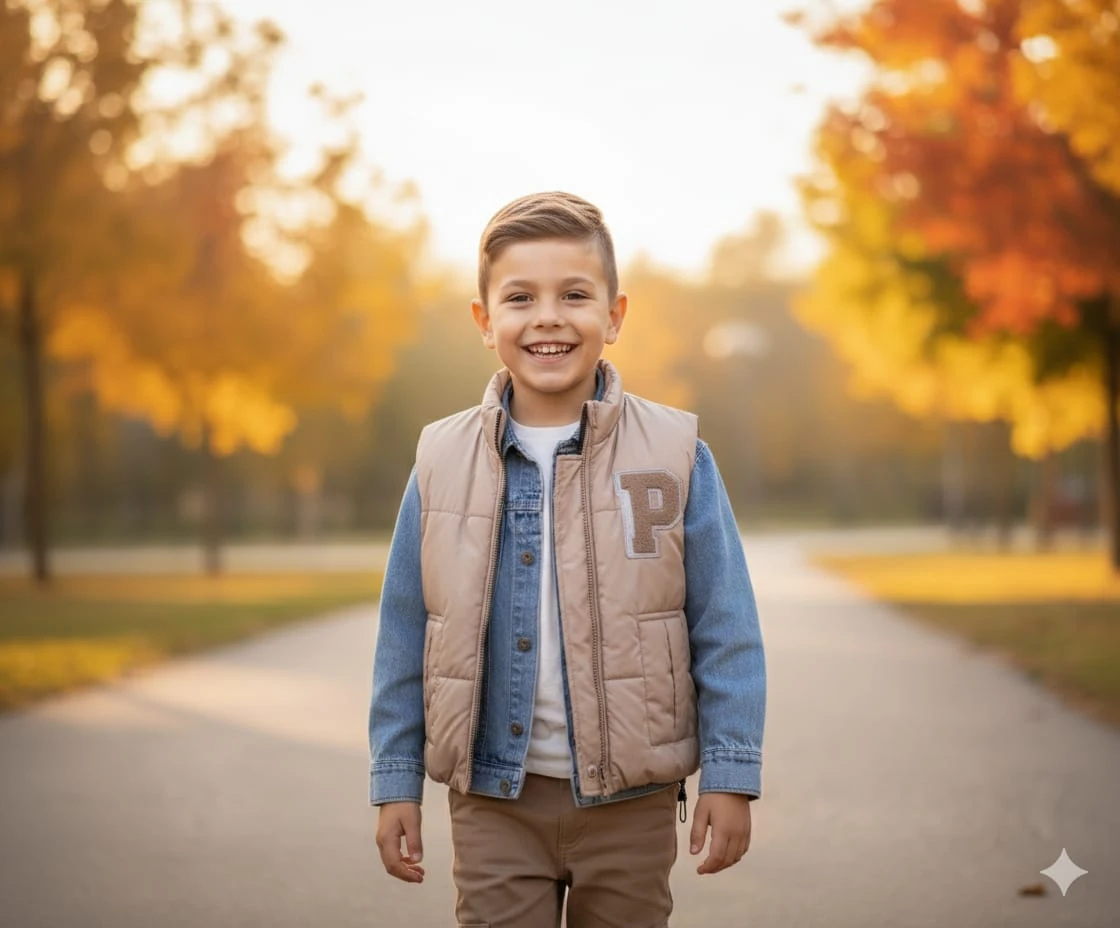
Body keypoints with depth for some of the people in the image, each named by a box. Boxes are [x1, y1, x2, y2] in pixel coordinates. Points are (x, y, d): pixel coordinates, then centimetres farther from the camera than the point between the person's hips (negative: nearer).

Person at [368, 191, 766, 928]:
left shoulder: (675, 458, -5)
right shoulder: (442, 464, 0)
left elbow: (725, 631, -4)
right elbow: (405, 638, 5)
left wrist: (730, 775, -7)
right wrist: (396, 782, 4)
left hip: (630, 802, -1)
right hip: (494, 798, 1)